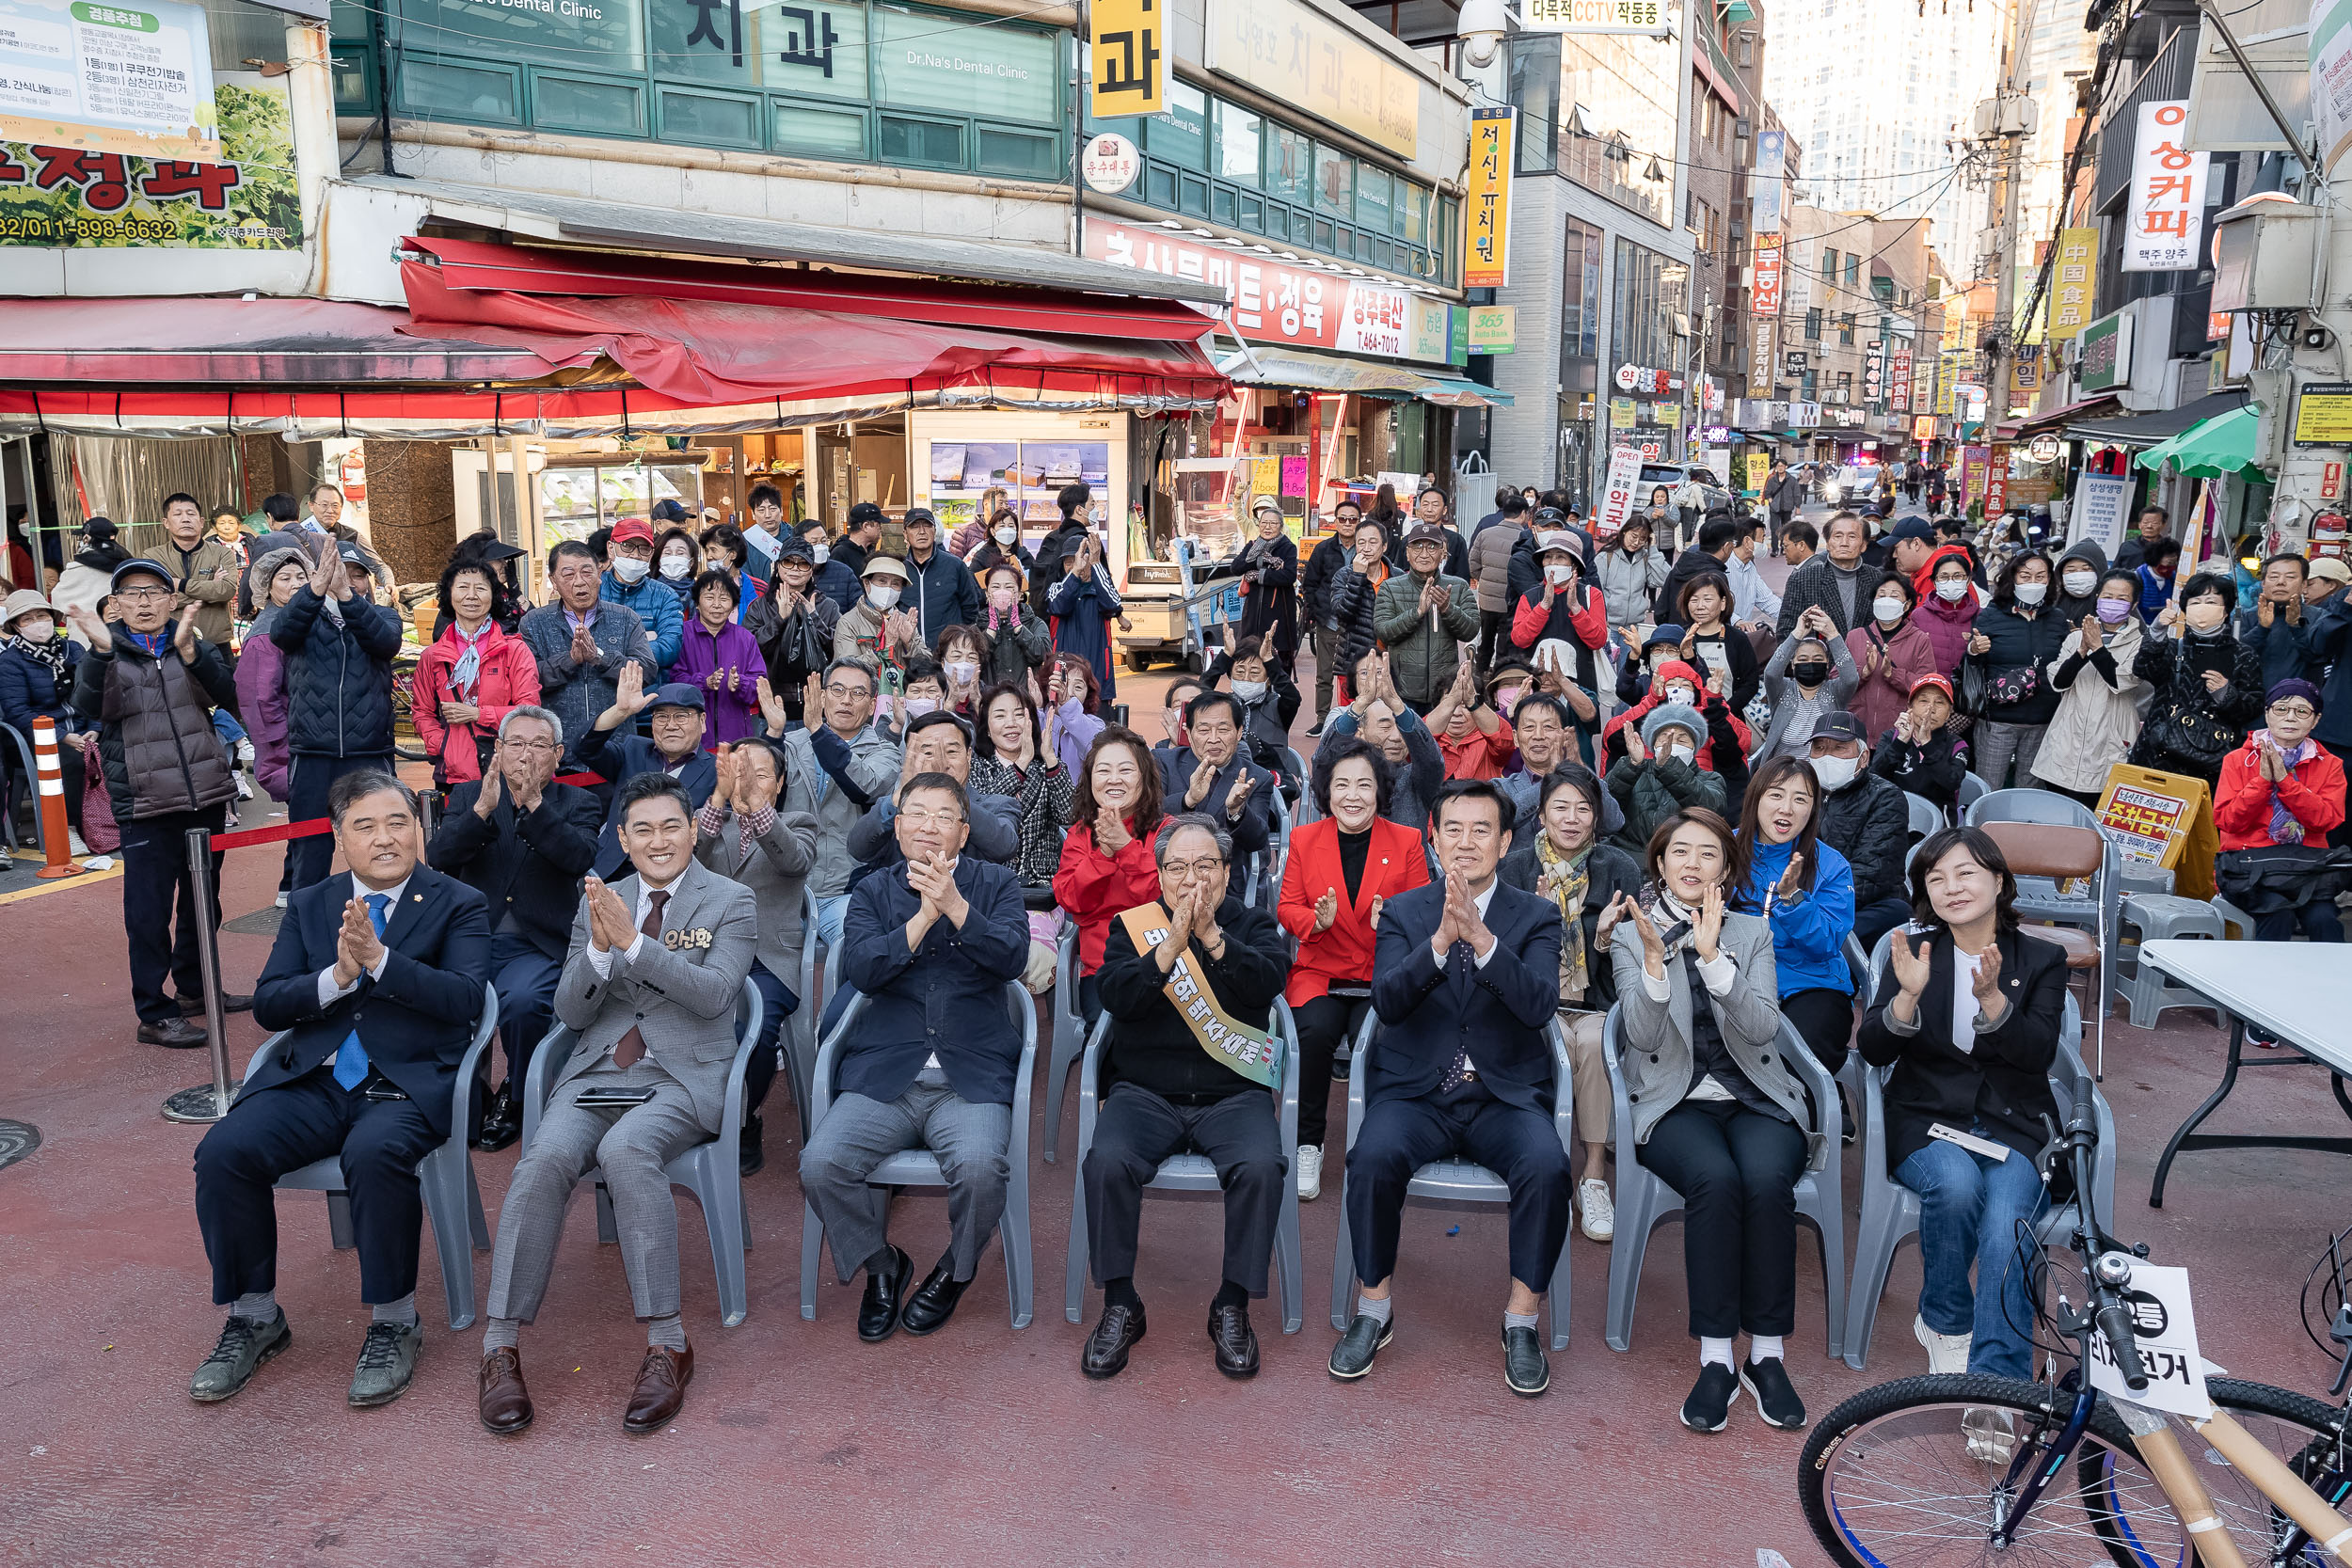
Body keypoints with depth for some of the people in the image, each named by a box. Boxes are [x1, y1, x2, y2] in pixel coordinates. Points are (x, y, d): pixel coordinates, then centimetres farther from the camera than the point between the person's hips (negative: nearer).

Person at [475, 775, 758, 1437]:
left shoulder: (732, 902, 6)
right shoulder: (597, 903, 17)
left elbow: (713, 994, -9)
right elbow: (570, 1012, 10)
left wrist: (633, 942, -17)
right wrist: (599, 948, -9)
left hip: (683, 1078, -3)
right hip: (595, 1075, 3)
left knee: (627, 1149, -35)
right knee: (545, 1158, -28)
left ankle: (667, 1344, -28)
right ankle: (501, 1345, -22)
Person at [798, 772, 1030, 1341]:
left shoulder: (993, 884, 10)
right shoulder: (873, 892, 13)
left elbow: (1013, 958, -8)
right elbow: (859, 969, -4)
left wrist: (954, 904, -20)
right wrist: (924, 916, -15)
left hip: (971, 1079, -2)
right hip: (883, 1077, 2)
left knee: (980, 1167, -30)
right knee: (820, 1165, -22)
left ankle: (954, 1271, 5)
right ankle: (881, 1266, 8)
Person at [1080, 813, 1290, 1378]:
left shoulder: (1253, 925, 10)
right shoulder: (1132, 924, 10)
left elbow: (1266, 983, -11)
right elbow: (1115, 997, -8)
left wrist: (1211, 935, -23)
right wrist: (1172, 943, -19)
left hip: (1233, 1092, 0)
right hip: (1145, 1092, 0)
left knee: (1261, 1167, -29)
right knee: (1107, 1161, -28)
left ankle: (1232, 1307, -10)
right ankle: (1119, 1305, -9)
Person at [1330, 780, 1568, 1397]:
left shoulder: (1536, 916, 5)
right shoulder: (1402, 912, 7)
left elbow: (1540, 1006, -12)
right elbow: (1386, 1000, -10)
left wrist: (1481, 937, -25)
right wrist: (1442, 938, -25)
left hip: (1505, 1096, 0)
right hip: (1416, 1092, 0)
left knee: (1547, 1166, -30)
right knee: (1374, 1156, -30)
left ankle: (1522, 1321, -9)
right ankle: (1374, 1310, -8)